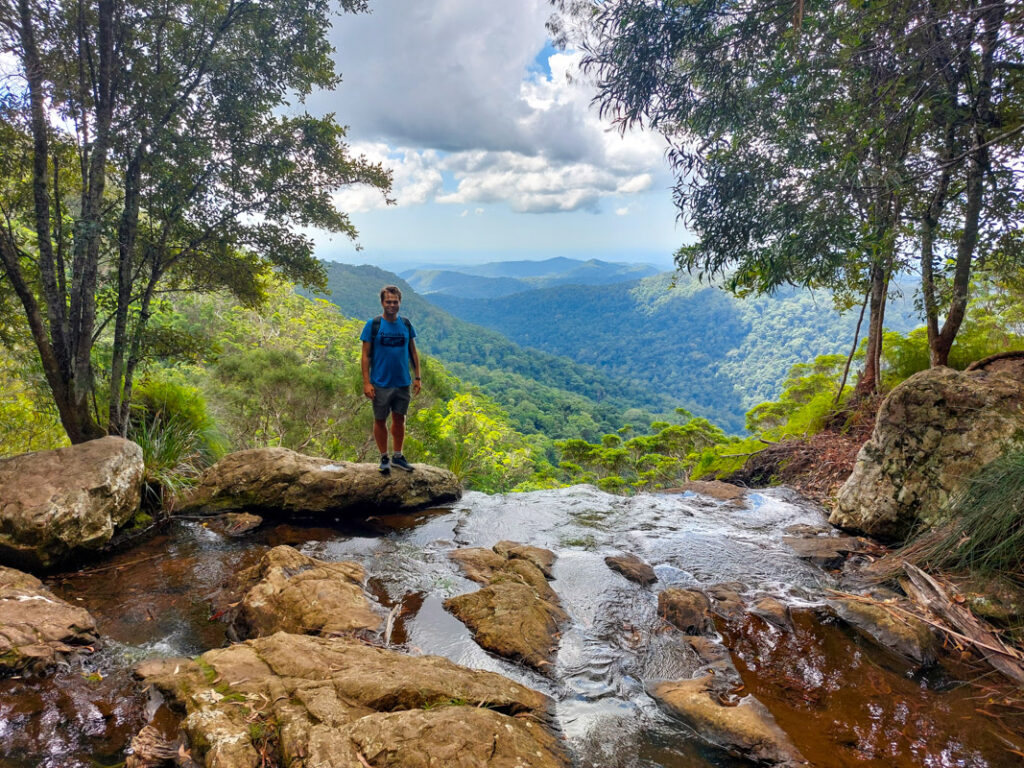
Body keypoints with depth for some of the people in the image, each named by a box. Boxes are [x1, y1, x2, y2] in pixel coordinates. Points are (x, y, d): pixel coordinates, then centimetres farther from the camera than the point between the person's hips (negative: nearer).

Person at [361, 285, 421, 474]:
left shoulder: (406, 325, 4)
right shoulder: (373, 325, -6)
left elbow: (413, 352, 10)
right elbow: (366, 355, -6)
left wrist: (417, 377, 6)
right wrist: (366, 382, -12)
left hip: (402, 383, 3)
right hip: (380, 384, -3)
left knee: (399, 419, 11)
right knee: (380, 420, 7)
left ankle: (397, 456, 25)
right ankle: (384, 458, 21)